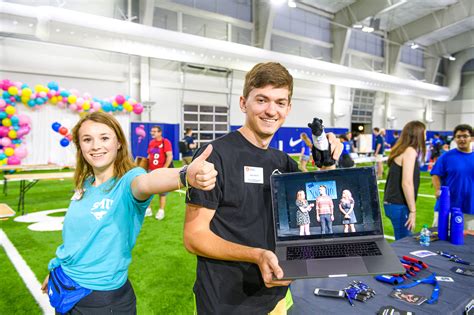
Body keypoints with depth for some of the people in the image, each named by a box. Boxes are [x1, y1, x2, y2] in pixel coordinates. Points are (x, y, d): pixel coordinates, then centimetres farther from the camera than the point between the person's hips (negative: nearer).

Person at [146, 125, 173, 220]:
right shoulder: (151, 142, 11)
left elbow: (170, 156, -15)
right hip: (151, 170, 6)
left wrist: (164, 168, -19)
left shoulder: (165, 142, -10)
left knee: (162, 191, 3)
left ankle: (161, 211, 13)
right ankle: (148, 210, 20)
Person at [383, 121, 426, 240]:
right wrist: (413, 211, -17)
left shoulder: (401, 150, 12)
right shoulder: (410, 151, -14)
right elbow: (407, 183, -22)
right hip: (399, 206, -9)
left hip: (393, 203, 9)